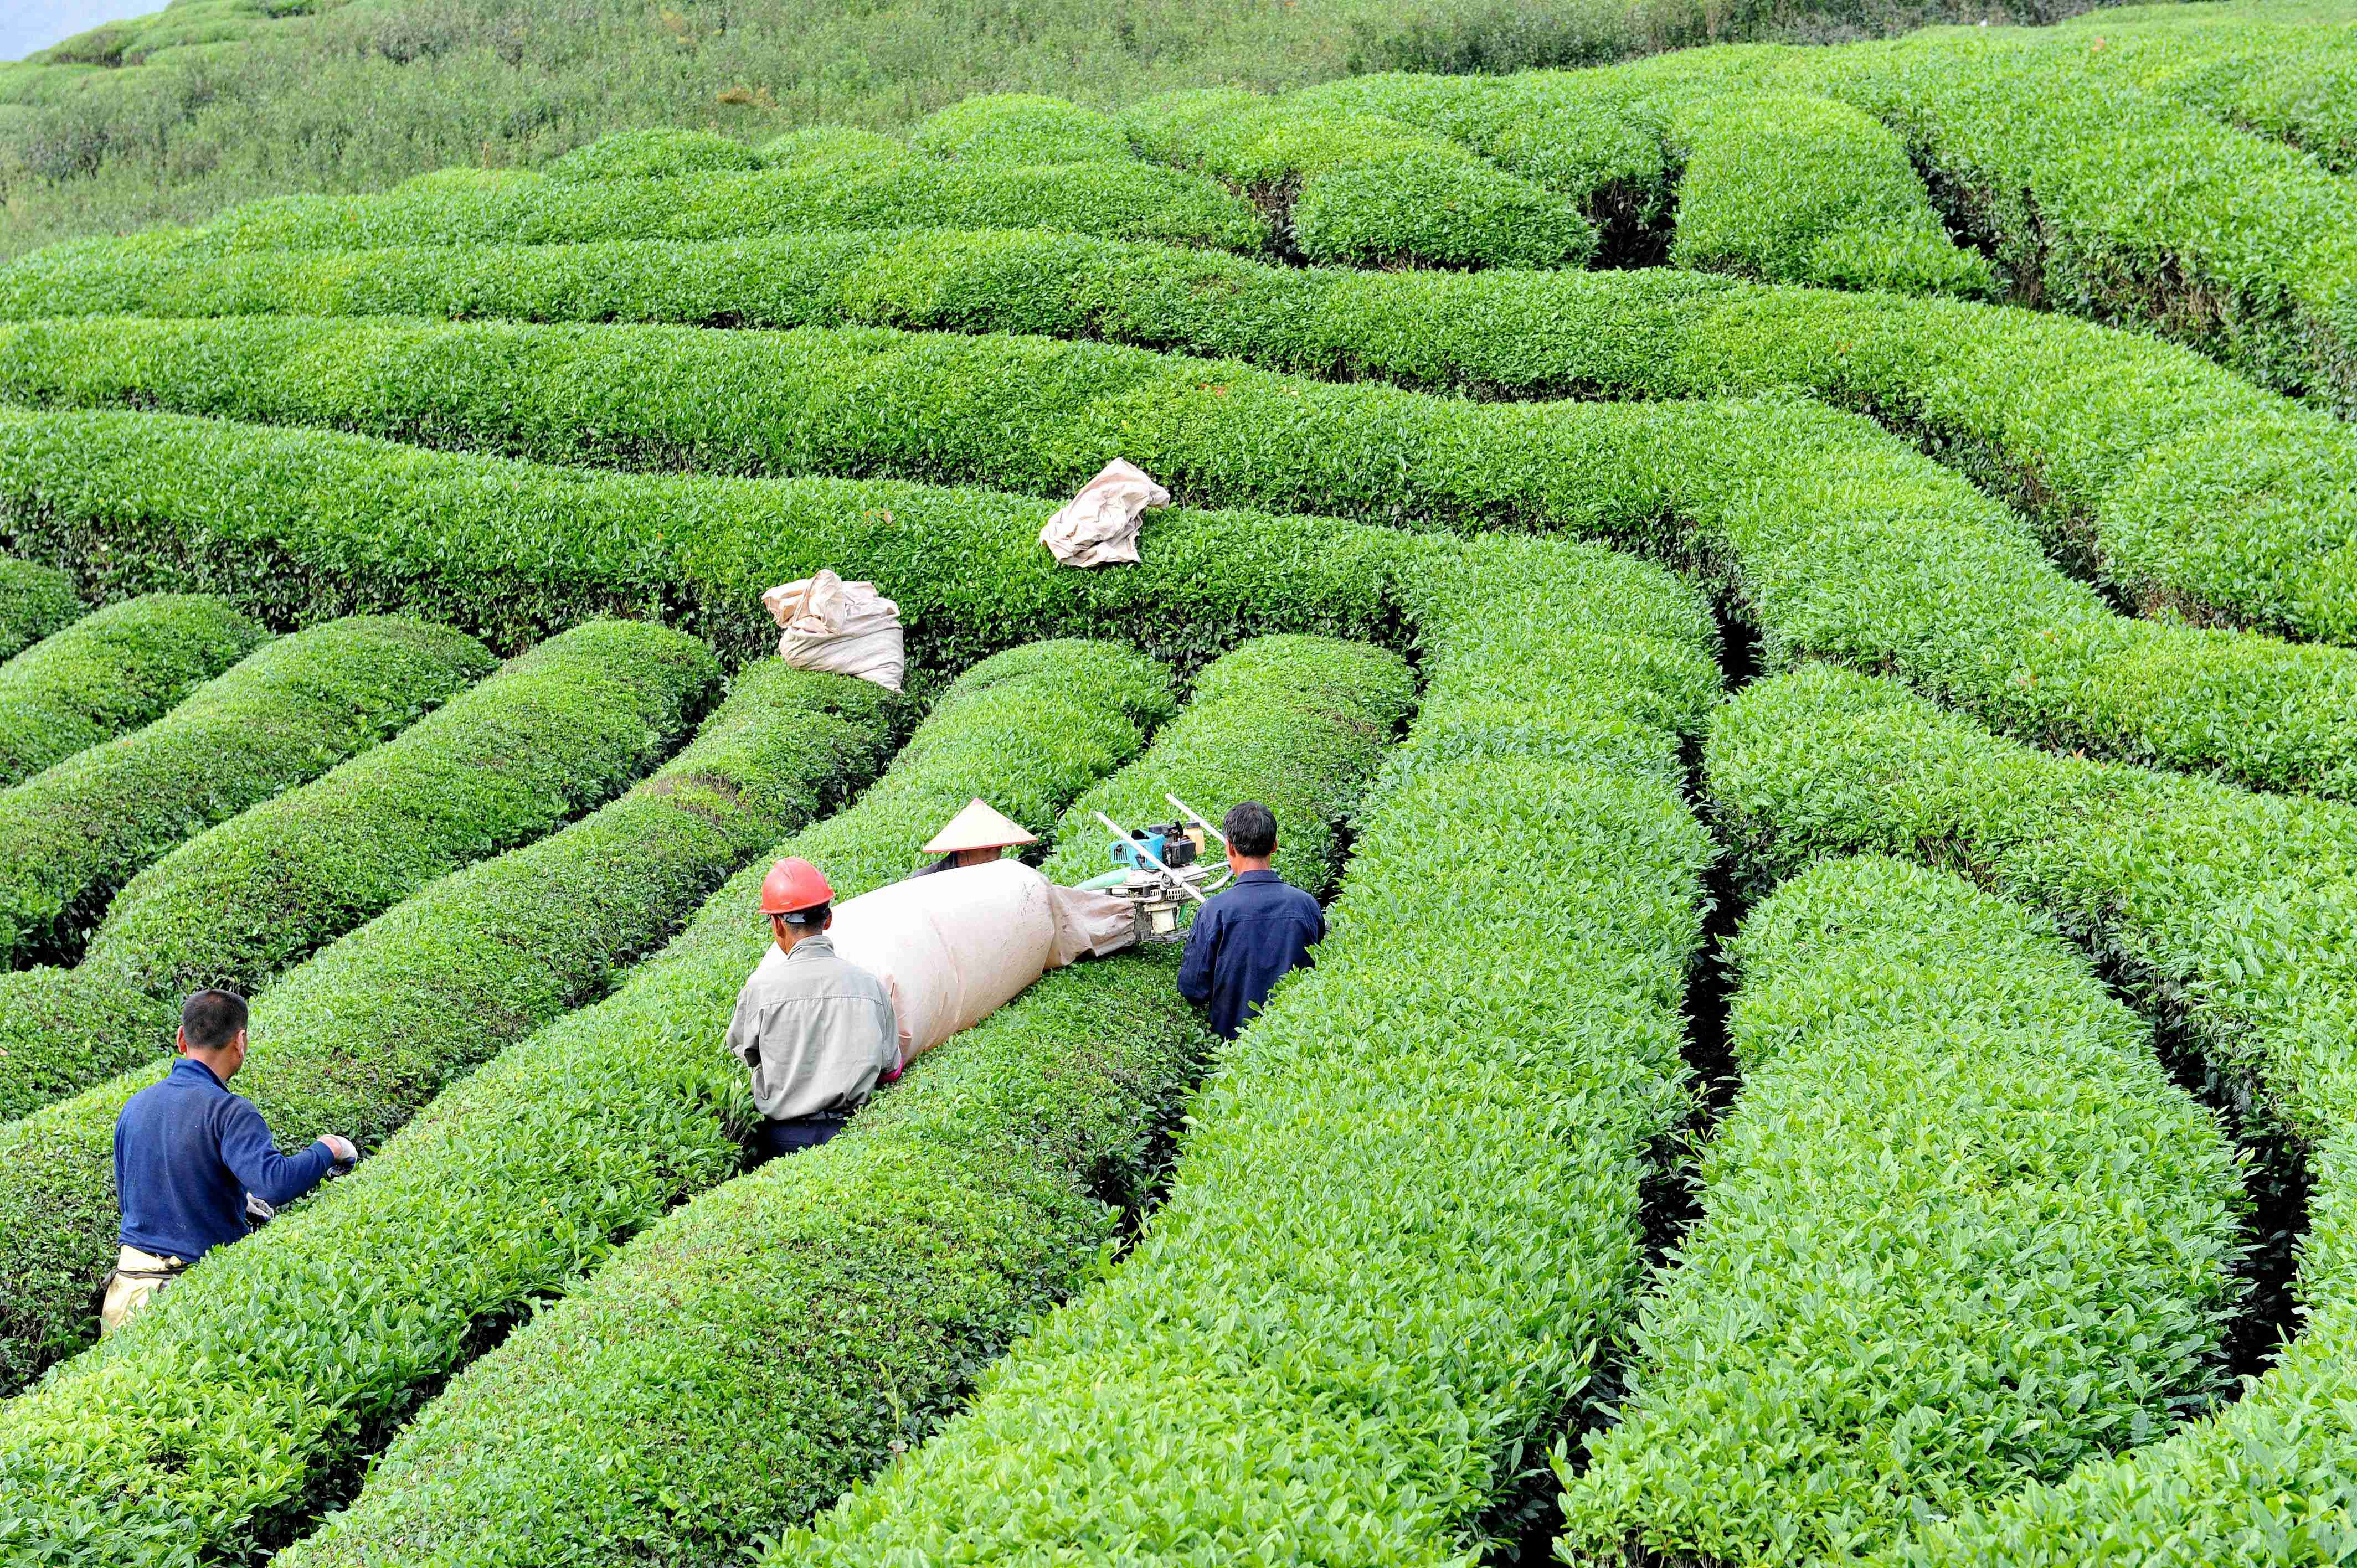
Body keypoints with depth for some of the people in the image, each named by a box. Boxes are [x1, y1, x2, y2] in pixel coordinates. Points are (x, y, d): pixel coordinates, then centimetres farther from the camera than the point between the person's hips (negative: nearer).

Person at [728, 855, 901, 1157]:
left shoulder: (760, 988, -5)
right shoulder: (869, 984, 2)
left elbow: (743, 1050, 13)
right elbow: (890, 1069, 11)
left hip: (786, 1137, -2)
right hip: (851, 1132, 2)